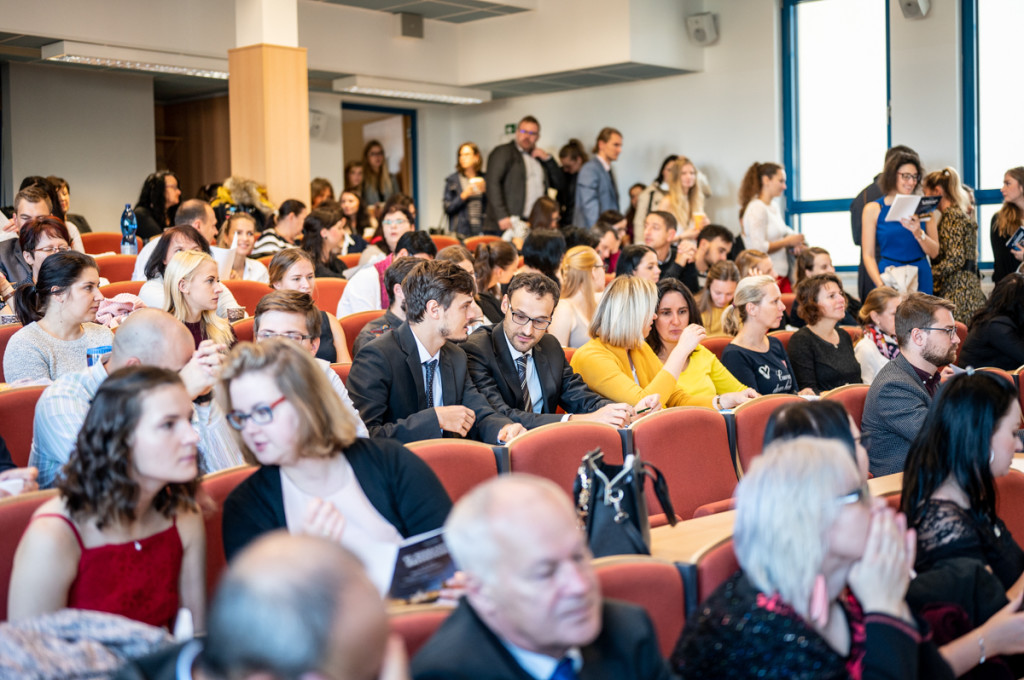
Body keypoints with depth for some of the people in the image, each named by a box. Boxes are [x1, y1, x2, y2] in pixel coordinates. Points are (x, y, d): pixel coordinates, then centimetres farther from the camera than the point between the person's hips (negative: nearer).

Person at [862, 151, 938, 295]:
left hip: (921, 278, 2)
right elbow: (868, 255, -2)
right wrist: (882, 286, -16)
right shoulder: (874, 209, 2)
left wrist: (918, 233, -14)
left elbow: (934, 252, 5)